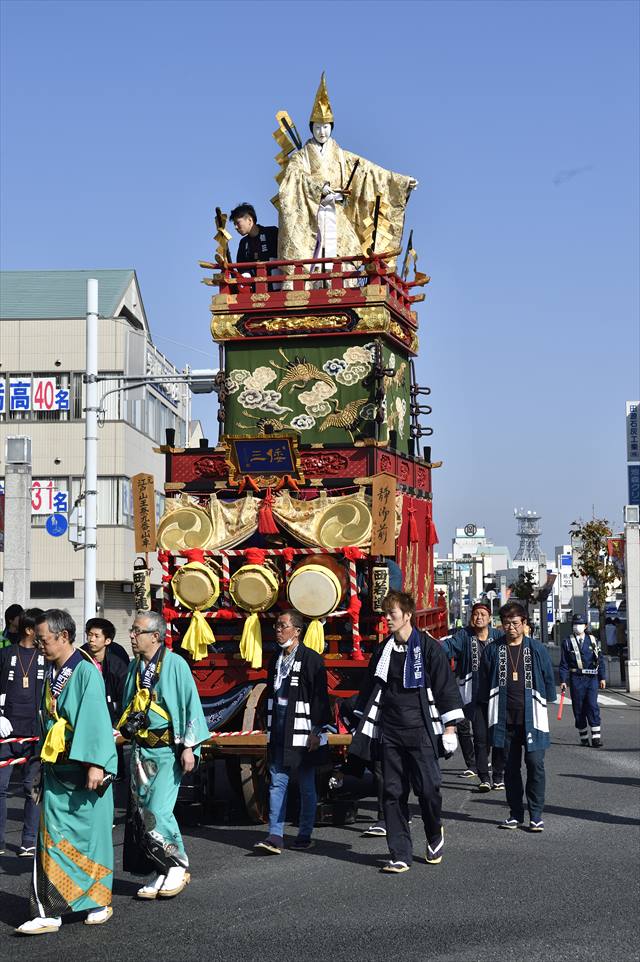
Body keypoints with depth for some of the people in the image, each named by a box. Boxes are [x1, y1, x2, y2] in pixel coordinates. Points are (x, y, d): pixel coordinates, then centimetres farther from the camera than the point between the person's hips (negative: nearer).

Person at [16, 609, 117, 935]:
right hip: (56, 771, 6)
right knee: (53, 839, 2)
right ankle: (48, 912, 3)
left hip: (84, 772, -6)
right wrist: (44, 756, 19)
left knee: (90, 835, 6)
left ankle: (99, 903, 21)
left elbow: (97, 721, -18)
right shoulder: (51, 674, 9)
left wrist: (95, 764, -23)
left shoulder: (86, 672, -13)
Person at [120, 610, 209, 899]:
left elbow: (191, 704, -10)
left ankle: (178, 866, 4)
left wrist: (189, 746, -14)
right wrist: (125, 730, 15)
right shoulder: (134, 667, 10)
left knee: (158, 810, -14)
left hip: (167, 750, -7)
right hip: (141, 750, 7)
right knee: (141, 813, 4)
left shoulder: (175, 664, -9)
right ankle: (162, 873, 13)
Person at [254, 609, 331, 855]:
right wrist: (269, 728, 17)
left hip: (301, 733, -6)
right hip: (278, 733, 6)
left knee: (306, 786, 5)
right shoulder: (276, 659, 13)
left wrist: (316, 731, -15)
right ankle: (275, 837, -1)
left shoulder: (311, 659, -9)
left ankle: (305, 835, 14)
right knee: (277, 783, 1)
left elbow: (320, 697, -11)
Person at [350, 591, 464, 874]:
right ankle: (400, 856, 6)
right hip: (389, 733, 4)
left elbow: (446, 686, -2)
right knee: (393, 792, 2)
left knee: (427, 787, -8)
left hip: (420, 730, -4)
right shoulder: (383, 651, 12)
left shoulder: (428, 647, -2)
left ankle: (435, 835, 22)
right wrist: (364, 727, 19)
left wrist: (449, 724, -6)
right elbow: (369, 690, 21)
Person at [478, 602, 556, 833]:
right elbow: (484, 684, 11)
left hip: (531, 718, -2)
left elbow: (548, 679, 11)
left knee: (535, 765, -7)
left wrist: (544, 704, 10)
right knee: (510, 768, 8)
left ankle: (536, 815, 0)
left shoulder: (537, 649, 3)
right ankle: (515, 814, 17)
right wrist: (488, 712, 9)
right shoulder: (492, 650, 6)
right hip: (505, 720, 2)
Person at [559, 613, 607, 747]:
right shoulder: (567, 642, 5)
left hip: (592, 678, 0)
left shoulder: (593, 640, 10)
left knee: (592, 705, -10)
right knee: (579, 708, 4)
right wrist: (563, 680, -3)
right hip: (576, 679, 0)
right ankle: (583, 737, 14)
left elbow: (601, 660, 11)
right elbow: (564, 664, 4)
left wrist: (602, 678, 6)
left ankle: (596, 737, -10)